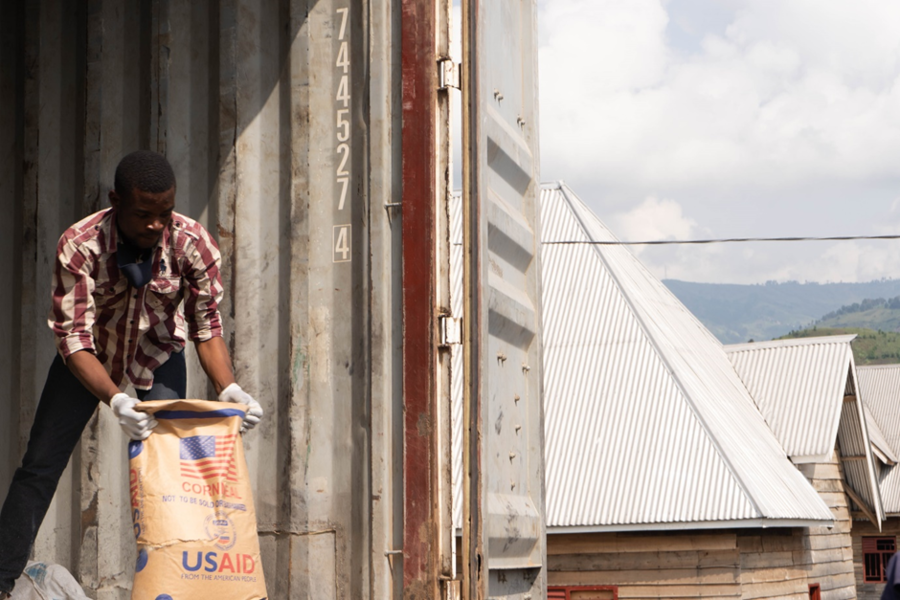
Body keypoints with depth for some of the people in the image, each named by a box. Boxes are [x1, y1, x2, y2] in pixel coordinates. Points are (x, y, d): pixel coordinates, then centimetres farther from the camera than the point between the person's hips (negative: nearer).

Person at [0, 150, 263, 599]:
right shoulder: (79, 246, -33)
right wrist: (114, 400, -48)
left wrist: (228, 389, -35)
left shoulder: (193, 243, -28)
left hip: (158, 354, 1)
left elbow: (207, 326, -19)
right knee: (40, 465, -4)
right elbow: (74, 339, -33)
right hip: (90, 356, -1)